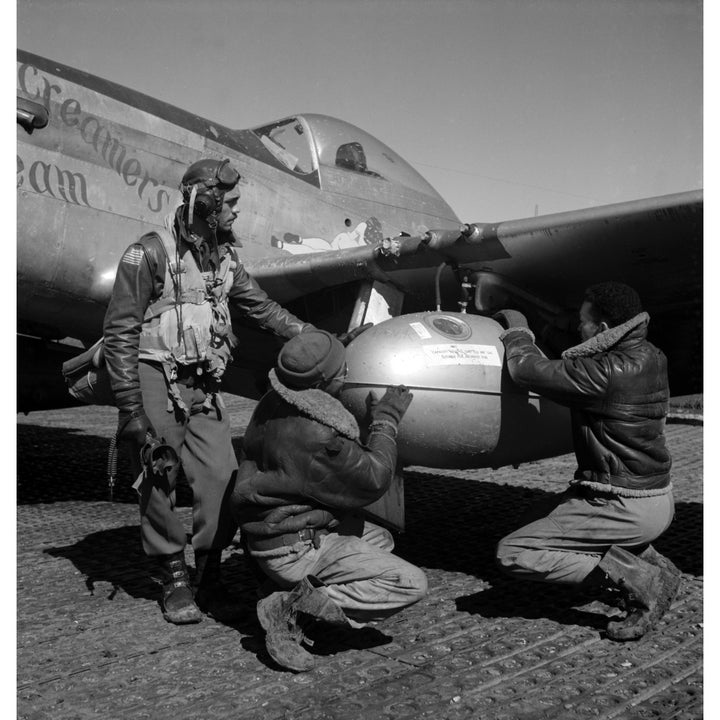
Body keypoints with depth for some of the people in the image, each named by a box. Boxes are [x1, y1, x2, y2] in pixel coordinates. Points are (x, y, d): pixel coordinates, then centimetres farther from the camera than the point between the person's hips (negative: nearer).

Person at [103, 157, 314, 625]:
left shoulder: (224, 257, 10)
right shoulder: (150, 253, -10)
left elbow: (261, 307, 19)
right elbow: (120, 333, -11)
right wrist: (131, 408, -15)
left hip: (204, 384, 6)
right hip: (155, 380, -5)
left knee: (223, 480, -2)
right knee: (159, 485, 2)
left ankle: (210, 580, 14)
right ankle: (175, 580, 19)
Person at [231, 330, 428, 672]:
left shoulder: (273, 403, -2)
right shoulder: (317, 435, -30)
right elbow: (372, 481, -16)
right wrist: (386, 421, -6)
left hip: (269, 528, 10)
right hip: (294, 550, -9)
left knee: (381, 538, 25)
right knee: (411, 583, -10)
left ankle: (283, 590, 10)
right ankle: (294, 611, -11)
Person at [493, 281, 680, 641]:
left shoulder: (608, 373, -26)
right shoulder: (650, 357, 1)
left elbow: (528, 370, -22)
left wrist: (518, 329, -2)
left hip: (628, 509, -9)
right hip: (657, 494, 9)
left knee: (512, 554, -8)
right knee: (541, 518, 27)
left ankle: (635, 578, -9)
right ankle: (653, 564, 18)